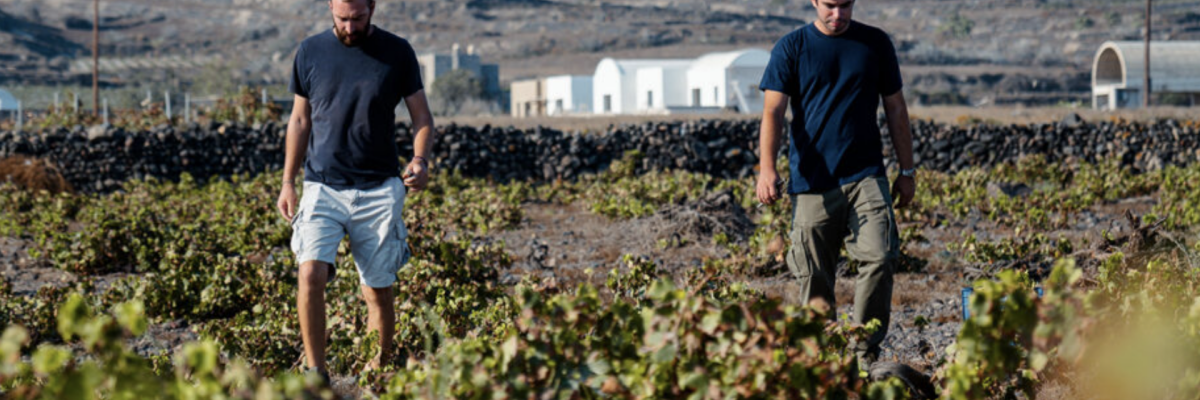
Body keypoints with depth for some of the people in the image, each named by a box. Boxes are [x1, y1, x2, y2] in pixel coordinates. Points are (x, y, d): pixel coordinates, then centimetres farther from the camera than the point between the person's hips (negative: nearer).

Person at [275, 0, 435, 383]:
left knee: (379, 291, 3)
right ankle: (316, 373, -9)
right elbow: (300, 120, 13)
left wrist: (420, 159, -15)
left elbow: (422, 117, 5)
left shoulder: (397, 52, 1)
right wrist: (287, 182, 9)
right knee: (311, 274, -18)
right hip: (323, 187, 1)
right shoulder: (311, 51, 6)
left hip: (379, 190, 0)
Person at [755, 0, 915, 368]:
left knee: (880, 257, -16)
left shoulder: (876, 44, 9)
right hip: (813, 182, 0)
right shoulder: (791, 48, 4)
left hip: (865, 175, 1)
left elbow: (895, 109, 15)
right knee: (815, 279, 2)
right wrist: (767, 167, -18)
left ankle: (865, 354, -7)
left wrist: (907, 170, 13)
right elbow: (773, 110, -4)